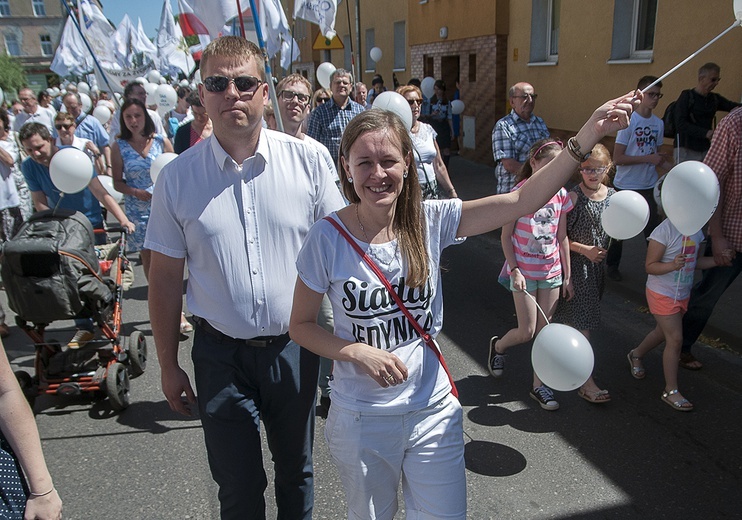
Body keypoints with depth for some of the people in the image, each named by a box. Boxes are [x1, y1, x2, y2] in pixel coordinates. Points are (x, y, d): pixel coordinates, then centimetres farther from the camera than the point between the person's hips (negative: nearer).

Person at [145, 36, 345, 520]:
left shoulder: (308, 159, -8)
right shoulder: (177, 177, -7)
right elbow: (165, 277, 0)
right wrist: (169, 366, 4)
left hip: (293, 347, 1)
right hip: (220, 354, 0)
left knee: (296, 472, 22)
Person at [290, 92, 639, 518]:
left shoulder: (431, 220, -10)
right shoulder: (328, 238, -15)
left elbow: (524, 201, -17)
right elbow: (301, 325, -6)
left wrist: (589, 134, -25)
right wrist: (357, 352, -21)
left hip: (434, 410, 1)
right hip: (361, 419, -1)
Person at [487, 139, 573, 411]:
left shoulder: (561, 194, 0)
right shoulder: (520, 193, -13)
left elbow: (562, 237, 6)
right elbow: (506, 236, -8)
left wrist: (567, 276, 7)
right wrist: (514, 270, -16)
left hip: (551, 272, 4)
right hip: (524, 272, -4)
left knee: (544, 330, 9)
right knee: (527, 332, -1)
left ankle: (539, 386, 23)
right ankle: (498, 346, 33)